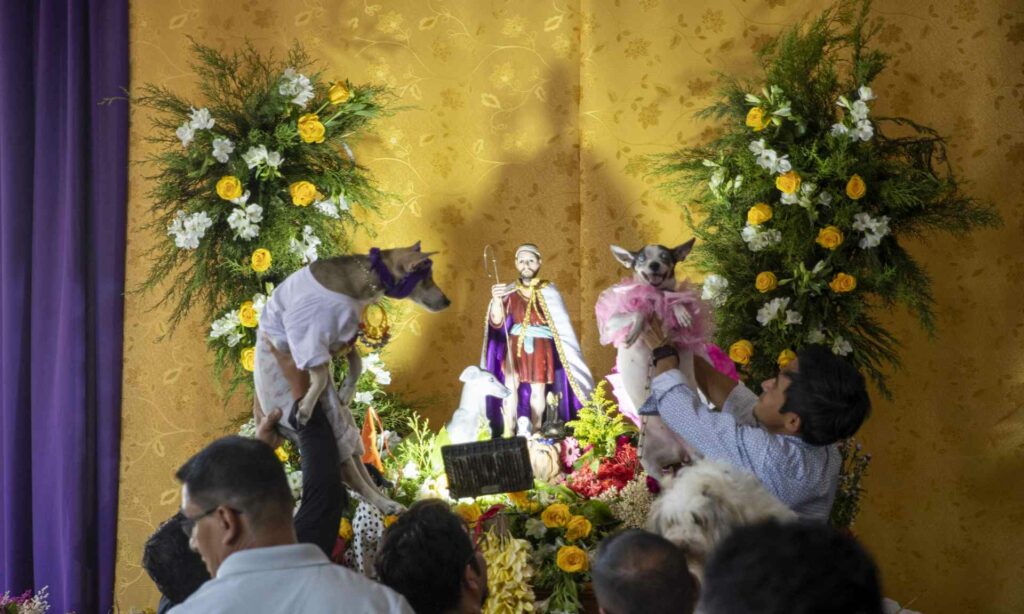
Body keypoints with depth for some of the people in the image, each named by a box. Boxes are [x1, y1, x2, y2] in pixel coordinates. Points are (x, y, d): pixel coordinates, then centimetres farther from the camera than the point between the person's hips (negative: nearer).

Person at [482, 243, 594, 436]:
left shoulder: (548, 292, -2)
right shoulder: (509, 291, 0)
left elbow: (562, 325, -1)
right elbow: (496, 322, -9)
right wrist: (497, 300, -28)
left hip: (541, 348, -1)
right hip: (515, 345, 1)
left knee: (538, 390, 3)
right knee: (510, 386, -6)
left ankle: (535, 432, 13)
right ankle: (507, 432, -5)